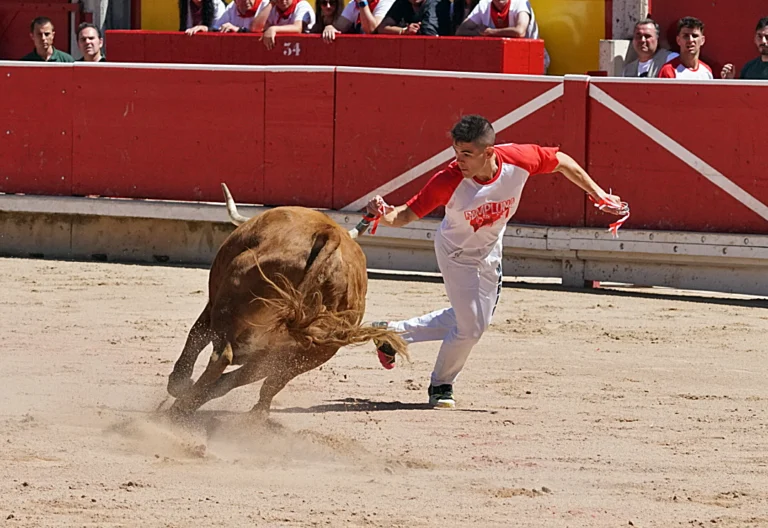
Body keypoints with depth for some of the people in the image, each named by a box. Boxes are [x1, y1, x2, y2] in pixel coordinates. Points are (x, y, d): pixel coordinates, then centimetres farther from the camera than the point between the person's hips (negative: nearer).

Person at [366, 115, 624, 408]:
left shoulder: (519, 159, -30)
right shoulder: (449, 182, -37)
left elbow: (562, 162, -11)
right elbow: (406, 215, -33)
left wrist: (597, 194, -7)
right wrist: (384, 216, -56)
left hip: (490, 252, 5)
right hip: (457, 253, -5)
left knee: (474, 322, 19)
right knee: (470, 327, -4)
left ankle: (392, 332, 34)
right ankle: (441, 385, 25)